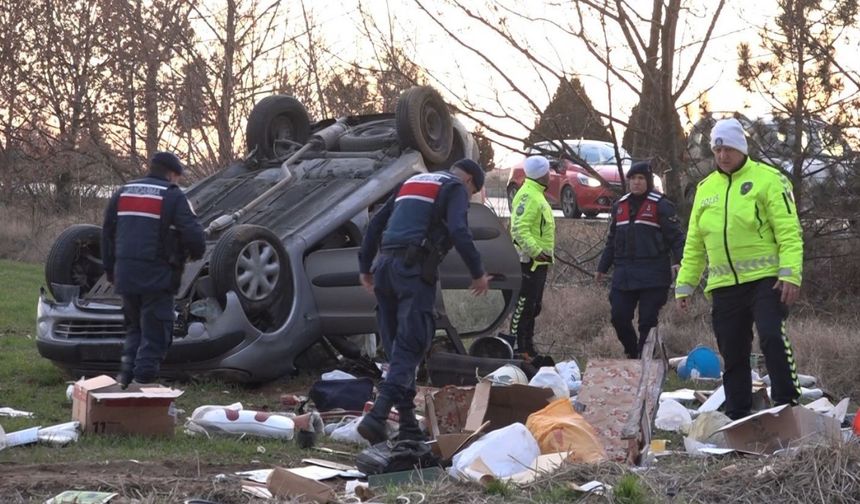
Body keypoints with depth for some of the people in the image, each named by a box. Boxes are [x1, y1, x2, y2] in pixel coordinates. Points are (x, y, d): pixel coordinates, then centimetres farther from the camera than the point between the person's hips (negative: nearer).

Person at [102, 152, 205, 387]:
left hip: (125, 274, 6)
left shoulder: (122, 193, 13)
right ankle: (143, 380, -2)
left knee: (134, 327, 21)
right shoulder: (173, 196, -5)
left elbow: (107, 234, 18)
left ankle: (126, 372, 12)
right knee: (155, 333, 1)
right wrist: (195, 253, 10)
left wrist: (110, 270, 25)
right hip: (157, 277, -6)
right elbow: (193, 235, -12)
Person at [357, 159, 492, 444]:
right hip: (415, 269, -8)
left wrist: (365, 267, 27)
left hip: (384, 266, 8)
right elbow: (459, 231, -10)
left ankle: (408, 426, 11)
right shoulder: (455, 188, 6)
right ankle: (377, 417, -25)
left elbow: (376, 223, 25)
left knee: (397, 347, 11)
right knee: (410, 347, -11)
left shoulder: (412, 183, 29)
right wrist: (478, 274, -5)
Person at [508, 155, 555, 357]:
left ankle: (528, 349, 22)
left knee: (533, 308, 15)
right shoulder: (528, 196, -16)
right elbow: (520, 229, -26)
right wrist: (536, 251, -29)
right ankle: (518, 349, -8)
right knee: (524, 306, -9)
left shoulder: (536, 195, 19)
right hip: (530, 262, -11)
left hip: (538, 262, 11)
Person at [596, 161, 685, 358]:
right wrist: (603, 267, 23)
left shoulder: (661, 205, -2)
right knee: (619, 317, 2)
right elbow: (612, 240, 23)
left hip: (652, 275, -5)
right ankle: (632, 353, 23)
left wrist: (678, 261, -21)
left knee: (648, 320, -3)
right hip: (623, 273, 5)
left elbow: (676, 236, -7)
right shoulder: (620, 205, 16)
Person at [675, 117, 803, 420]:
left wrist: (791, 274, -20)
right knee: (733, 356, 8)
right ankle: (738, 419, 17)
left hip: (766, 279, -5)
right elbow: (694, 245, 19)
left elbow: (789, 232, -10)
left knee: (772, 337, -24)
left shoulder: (768, 179, -2)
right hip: (725, 286, 5)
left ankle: (789, 405, -17)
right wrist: (685, 284, 13)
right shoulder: (705, 188, 15)